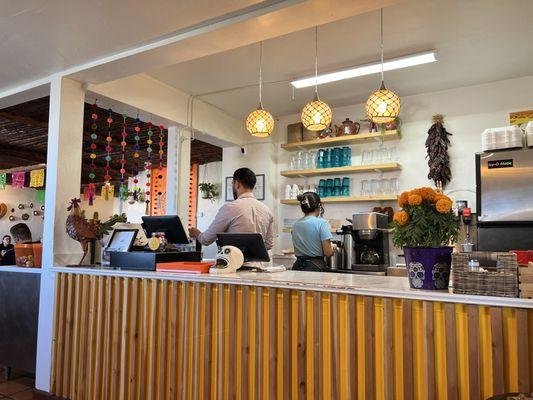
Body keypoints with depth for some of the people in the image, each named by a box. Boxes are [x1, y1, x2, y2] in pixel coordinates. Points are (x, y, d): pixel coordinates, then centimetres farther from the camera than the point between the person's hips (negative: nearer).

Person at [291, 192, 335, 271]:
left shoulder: (295, 224, 7)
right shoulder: (321, 223, -10)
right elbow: (328, 253, -11)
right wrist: (333, 247, 11)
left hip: (298, 266, 6)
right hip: (316, 267, -6)